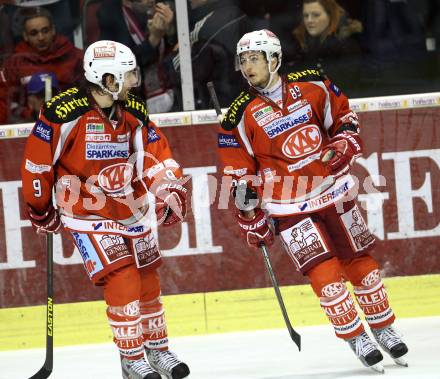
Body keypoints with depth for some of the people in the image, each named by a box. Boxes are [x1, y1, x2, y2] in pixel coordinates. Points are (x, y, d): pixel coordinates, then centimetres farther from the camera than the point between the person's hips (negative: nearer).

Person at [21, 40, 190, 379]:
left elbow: (156, 157, 1)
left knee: (148, 281, 13)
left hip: (131, 209, 6)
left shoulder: (133, 113, -1)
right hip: (88, 214, -6)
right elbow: (37, 163, -12)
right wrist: (40, 209, -3)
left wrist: (170, 190, -16)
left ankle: (157, 350, 31)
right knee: (123, 281, -15)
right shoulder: (64, 112, -20)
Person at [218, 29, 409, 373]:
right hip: (288, 205, -2)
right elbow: (239, 175, -3)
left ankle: (384, 329, 25)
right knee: (325, 273, -11)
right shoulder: (241, 115, -8)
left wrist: (346, 141, -5)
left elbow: (343, 114, 13)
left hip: (333, 189, 3)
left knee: (361, 263, 9)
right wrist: (250, 218, -3)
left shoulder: (312, 85, -3)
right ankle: (356, 340, 1)